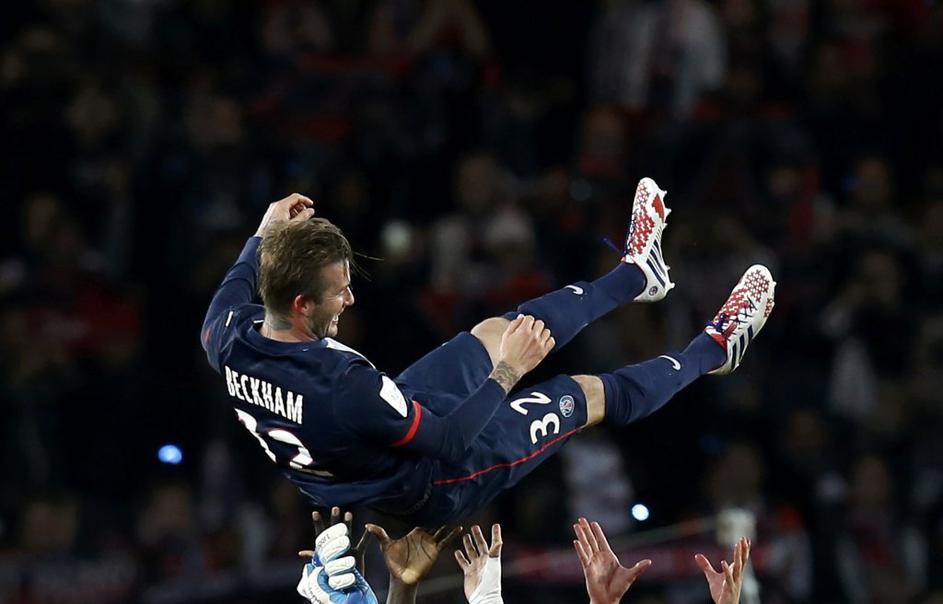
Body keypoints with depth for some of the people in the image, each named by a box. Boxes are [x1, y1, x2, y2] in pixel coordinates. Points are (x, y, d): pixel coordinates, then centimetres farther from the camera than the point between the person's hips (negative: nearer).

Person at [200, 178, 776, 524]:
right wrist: (507, 372, -24)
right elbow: (449, 442, -33)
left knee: (499, 330, 21)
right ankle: (714, 349, 37)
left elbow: (232, 291, 3)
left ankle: (635, 273, 44)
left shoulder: (230, 337, -25)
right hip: (433, 487, -7)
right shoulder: (344, 389, -46)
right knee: (592, 394, 10)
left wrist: (264, 235, 13)